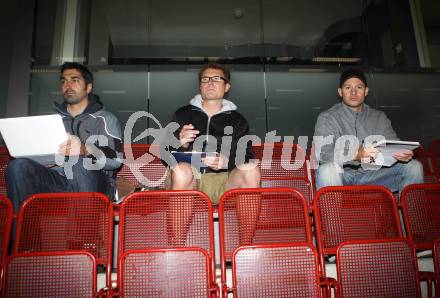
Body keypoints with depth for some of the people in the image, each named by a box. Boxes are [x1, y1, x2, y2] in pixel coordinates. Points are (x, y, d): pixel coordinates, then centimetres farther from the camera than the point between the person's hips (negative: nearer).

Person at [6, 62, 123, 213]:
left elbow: (116, 159, -4)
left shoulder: (105, 119, 12)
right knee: (18, 166, -22)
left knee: (81, 164, -37)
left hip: (93, 185, -3)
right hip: (58, 182, 4)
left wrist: (85, 150, -24)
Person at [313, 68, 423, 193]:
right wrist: (355, 154, -33)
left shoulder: (379, 117, 14)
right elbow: (322, 154, -16)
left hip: (371, 175, 4)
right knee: (328, 169, -37)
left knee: (413, 166, -10)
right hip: (342, 176, -4)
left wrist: (404, 154, -17)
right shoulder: (327, 117, -1)